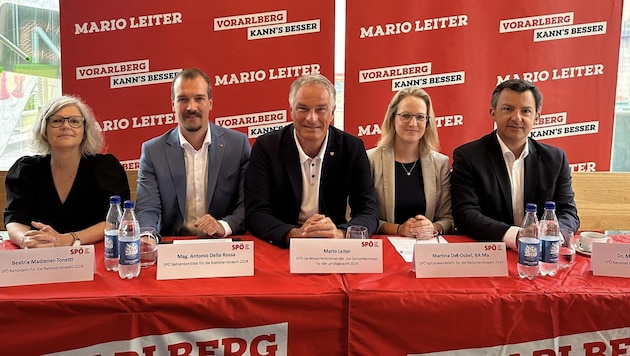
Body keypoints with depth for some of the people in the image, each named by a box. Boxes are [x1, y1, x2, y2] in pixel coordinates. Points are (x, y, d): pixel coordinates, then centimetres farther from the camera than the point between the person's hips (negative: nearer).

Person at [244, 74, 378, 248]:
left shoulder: (352, 148, -2)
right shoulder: (266, 147, -5)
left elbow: (368, 213, -5)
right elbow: (255, 213, -10)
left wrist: (339, 234, -27)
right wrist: (294, 234, -30)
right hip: (279, 249, -1)